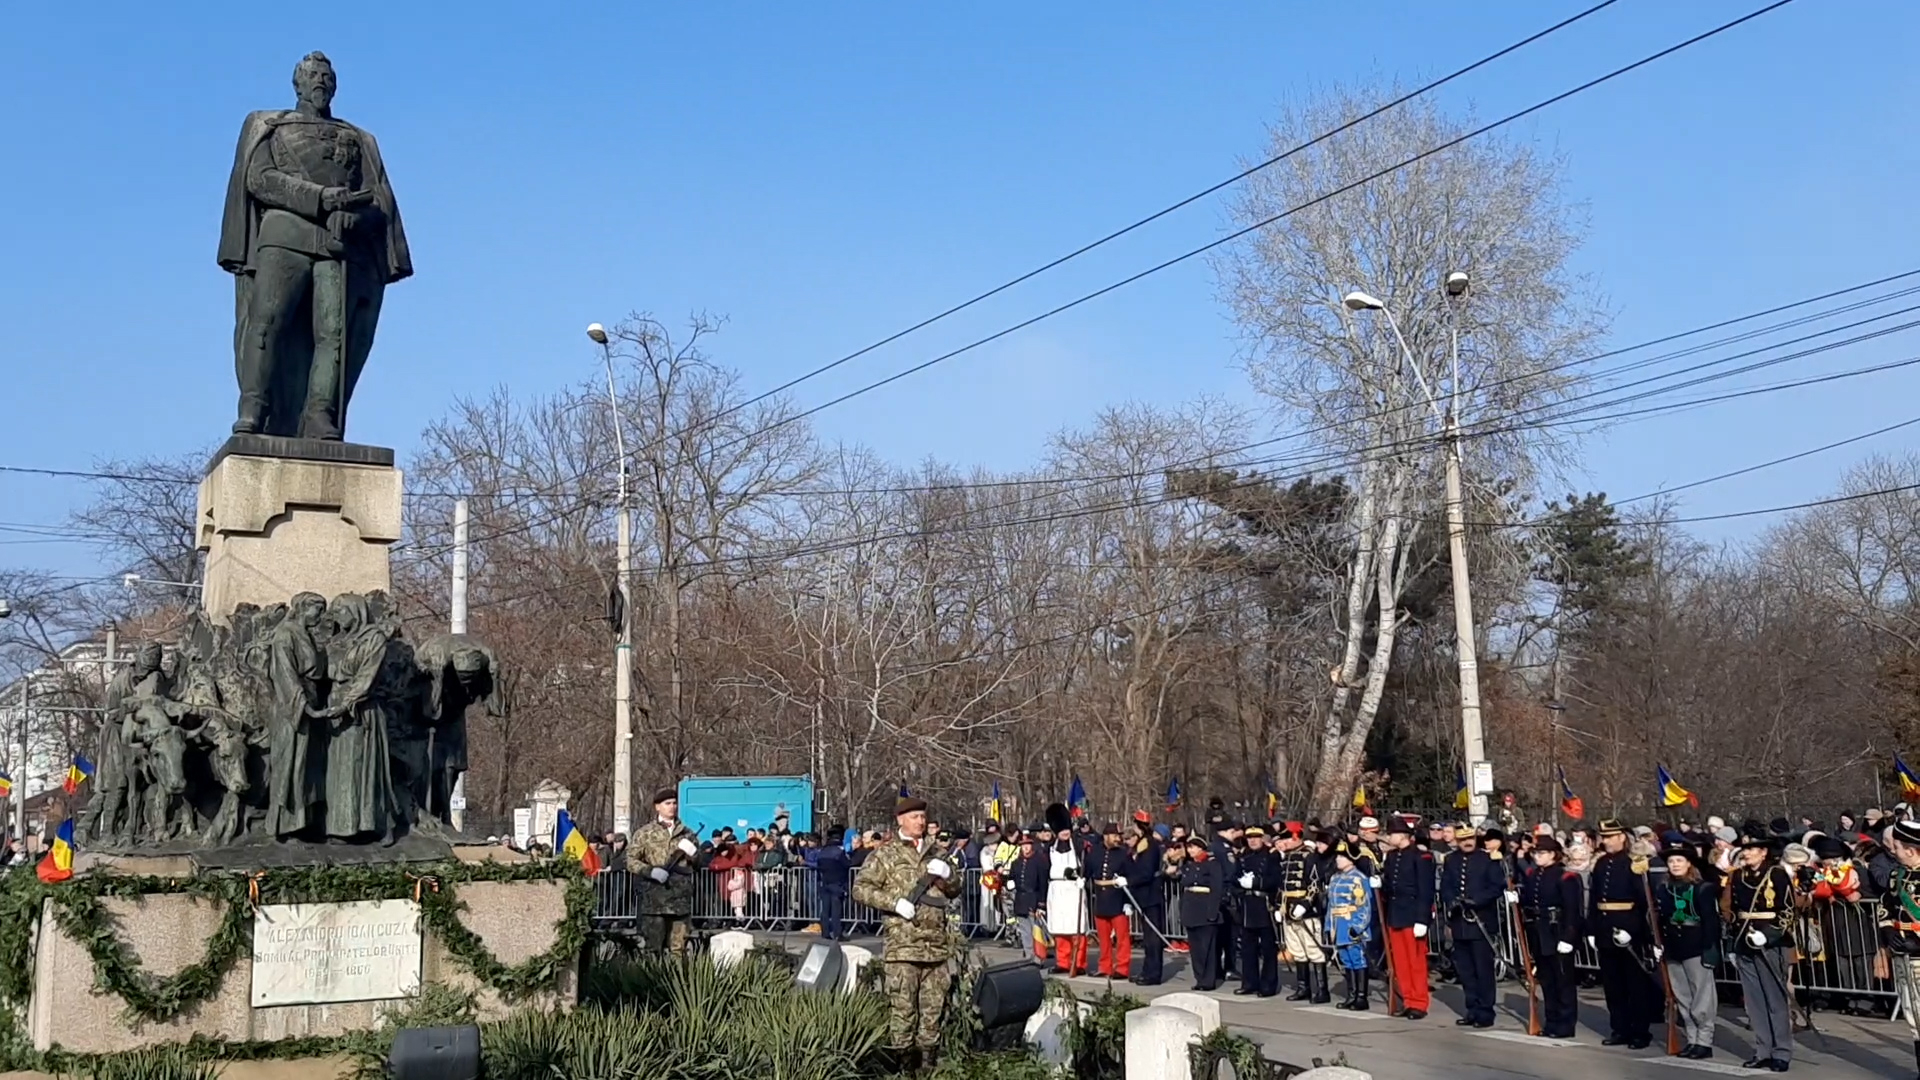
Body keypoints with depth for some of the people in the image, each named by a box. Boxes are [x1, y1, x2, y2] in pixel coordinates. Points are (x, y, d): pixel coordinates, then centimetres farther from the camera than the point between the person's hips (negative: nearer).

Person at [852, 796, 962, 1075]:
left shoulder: (936, 853, 18)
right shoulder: (885, 854, 2)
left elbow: (955, 890, 24)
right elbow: (861, 888, -3)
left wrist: (946, 873, 1)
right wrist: (895, 902, -13)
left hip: (937, 944, 5)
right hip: (903, 945, -5)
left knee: (933, 1007, 9)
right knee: (902, 1008, -6)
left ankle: (928, 1061, 18)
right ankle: (902, 1062, 0)